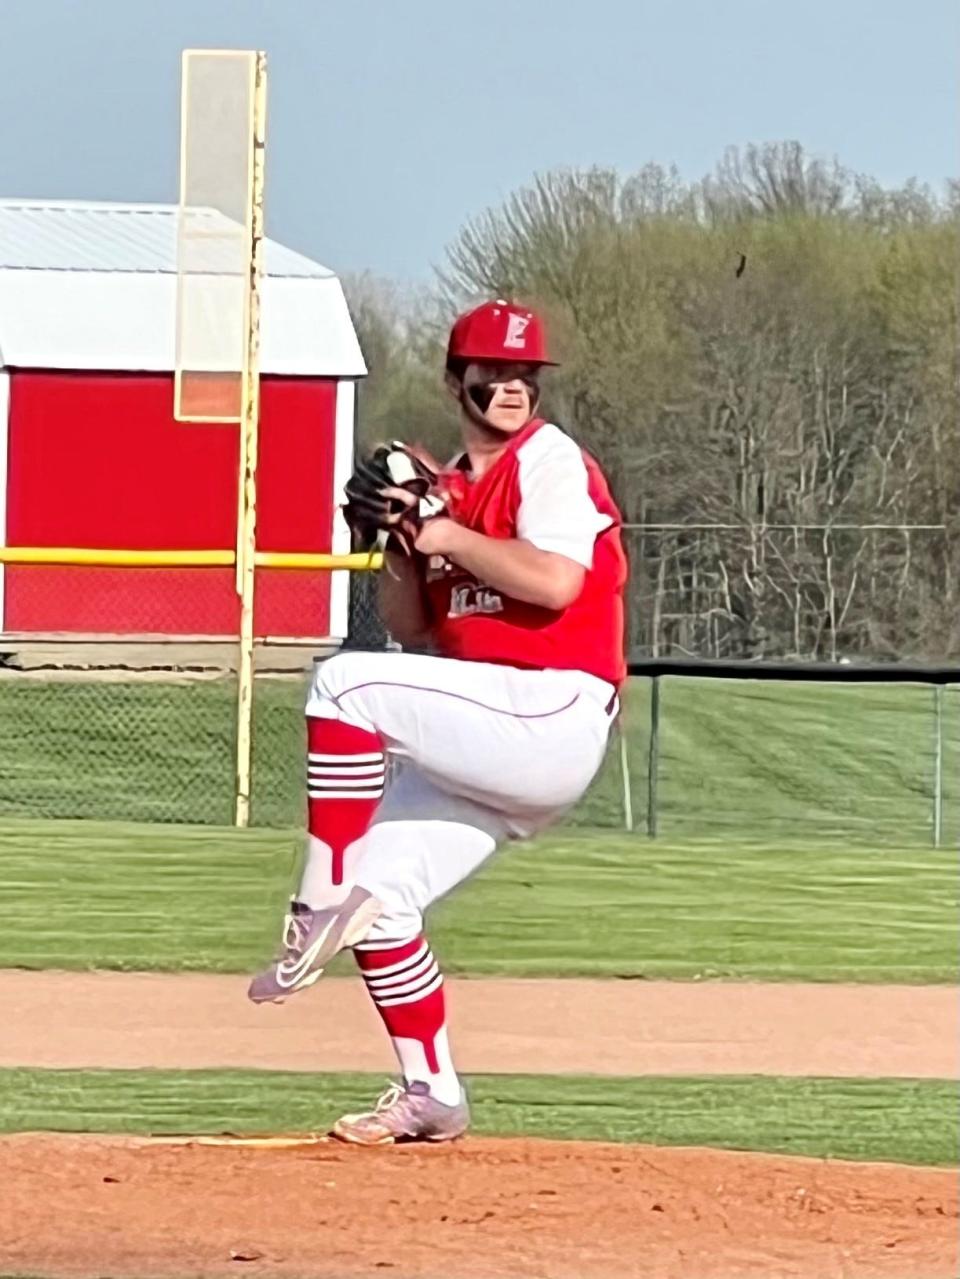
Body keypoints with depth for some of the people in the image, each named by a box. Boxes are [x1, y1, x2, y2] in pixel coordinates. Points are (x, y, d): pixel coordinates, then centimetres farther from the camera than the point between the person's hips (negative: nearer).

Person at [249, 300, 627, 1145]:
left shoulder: (551, 462, -4)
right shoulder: (448, 487, 19)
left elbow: (555, 582, -22)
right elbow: (412, 631, 18)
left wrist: (447, 537, -12)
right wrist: (397, 542, 2)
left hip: (555, 710, -8)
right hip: (490, 743, 8)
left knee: (346, 685, -23)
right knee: (379, 893, 3)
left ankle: (324, 907, -20)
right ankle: (432, 1097, 12)